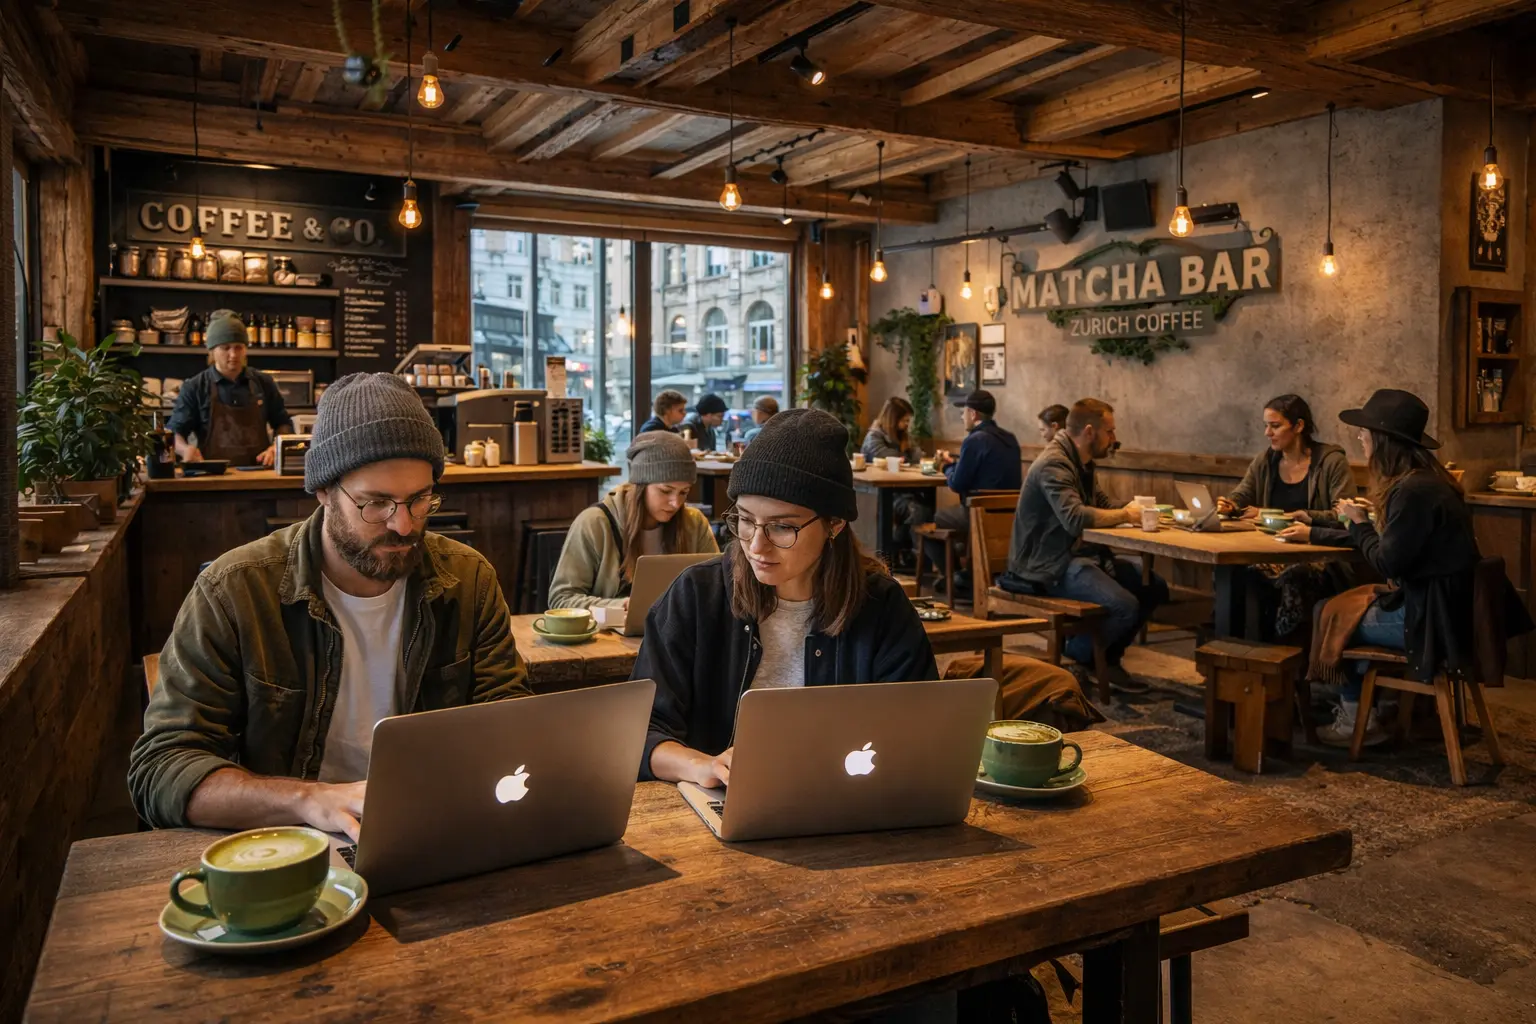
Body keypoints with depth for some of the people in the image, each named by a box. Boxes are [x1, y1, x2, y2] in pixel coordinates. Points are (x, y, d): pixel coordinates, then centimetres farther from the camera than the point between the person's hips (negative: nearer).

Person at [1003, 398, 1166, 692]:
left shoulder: (1082, 463, 15)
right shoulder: (1054, 464, -19)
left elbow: (1104, 504, 21)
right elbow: (1075, 518, -32)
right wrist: (1126, 515, -20)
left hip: (1079, 554, 11)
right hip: (1051, 565, -11)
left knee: (1155, 587, 2)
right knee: (1125, 606, -26)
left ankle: (1107, 657, 13)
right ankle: (1077, 654, 2)